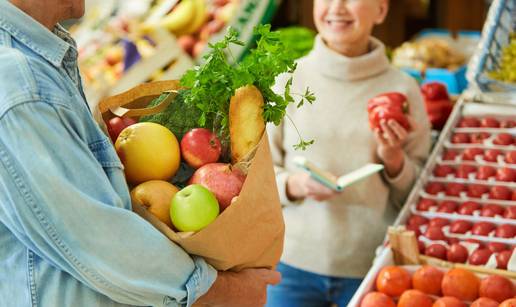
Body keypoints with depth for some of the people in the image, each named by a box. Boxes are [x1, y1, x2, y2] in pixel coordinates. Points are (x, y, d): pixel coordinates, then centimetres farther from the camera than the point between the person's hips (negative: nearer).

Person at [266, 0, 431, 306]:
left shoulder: (402, 89, -3)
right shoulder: (287, 81, -4)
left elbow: (417, 196, 4)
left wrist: (394, 160, -15)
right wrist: (294, 185, -18)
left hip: (372, 268, 0)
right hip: (294, 262, 0)